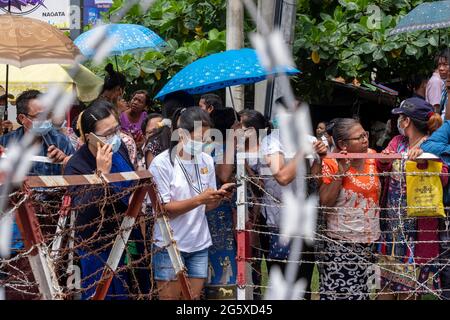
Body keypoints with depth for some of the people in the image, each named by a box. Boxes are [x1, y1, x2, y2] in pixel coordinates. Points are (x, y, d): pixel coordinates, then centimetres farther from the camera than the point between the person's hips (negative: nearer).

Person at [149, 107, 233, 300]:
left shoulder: (207, 161, 6)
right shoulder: (162, 164, -10)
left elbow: (207, 206, 11)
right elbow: (163, 209, -13)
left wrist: (219, 196, -11)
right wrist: (198, 199, -23)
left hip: (199, 244, 5)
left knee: (194, 297, 5)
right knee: (170, 297, 0)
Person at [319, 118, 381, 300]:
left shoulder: (371, 156, 4)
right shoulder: (331, 164, -10)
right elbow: (324, 202, -17)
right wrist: (340, 172, -22)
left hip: (370, 241, 5)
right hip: (342, 244, -5)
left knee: (361, 292, 9)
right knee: (339, 292, -3)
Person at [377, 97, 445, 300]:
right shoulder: (397, 141, 8)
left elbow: (443, 179, -23)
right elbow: (379, 168, 5)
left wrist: (424, 160, -37)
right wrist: (384, 159, -15)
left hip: (416, 222, -5)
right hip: (391, 218, 5)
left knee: (407, 285, 3)